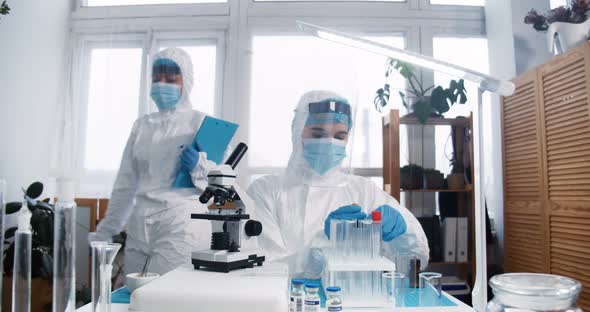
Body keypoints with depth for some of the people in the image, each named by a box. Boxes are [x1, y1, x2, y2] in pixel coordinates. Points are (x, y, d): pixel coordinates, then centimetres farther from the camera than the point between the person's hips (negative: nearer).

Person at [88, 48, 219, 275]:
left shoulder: (201, 123, 0)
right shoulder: (142, 125, 13)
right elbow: (125, 183, 15)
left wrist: (199, 166, -21)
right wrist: (105, 231, 15)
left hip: (181, 225, -4)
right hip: (140, 225, 5)